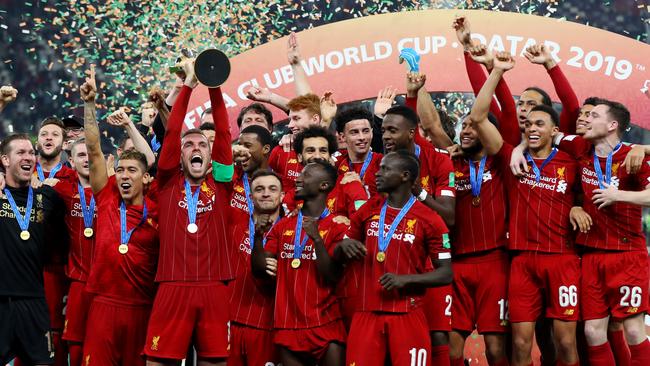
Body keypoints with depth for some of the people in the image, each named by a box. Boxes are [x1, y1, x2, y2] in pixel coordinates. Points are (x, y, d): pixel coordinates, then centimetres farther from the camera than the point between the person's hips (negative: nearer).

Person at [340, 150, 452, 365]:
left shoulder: (429, 220, -3)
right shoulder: (367, 211, 10)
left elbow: (446, 274, -3)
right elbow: (338, 258, 20)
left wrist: (406, 279, -16)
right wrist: (344, 245, -4)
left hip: (407, 316, -3)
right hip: (366, 314, 4)